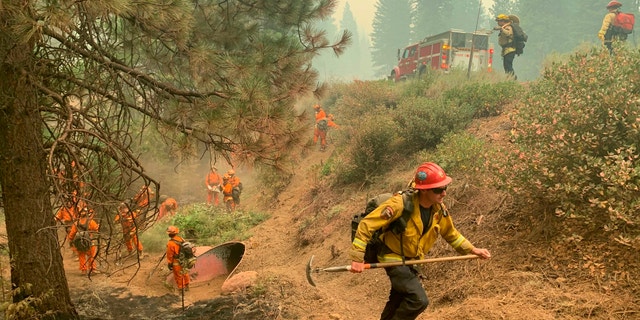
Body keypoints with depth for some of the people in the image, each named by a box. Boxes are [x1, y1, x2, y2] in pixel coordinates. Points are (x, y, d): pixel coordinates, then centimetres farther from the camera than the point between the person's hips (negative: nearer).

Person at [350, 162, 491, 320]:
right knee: (419, 300, -19)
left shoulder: (439, 209, -9)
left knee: (398, 301, 22)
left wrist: (473, 250, 3)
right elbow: (366, 225, -28)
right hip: (394, 258, -7)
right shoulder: (400, 204, -31)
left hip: (412, 260, 7)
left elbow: (451, 234, 11)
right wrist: (357, 258, -30)